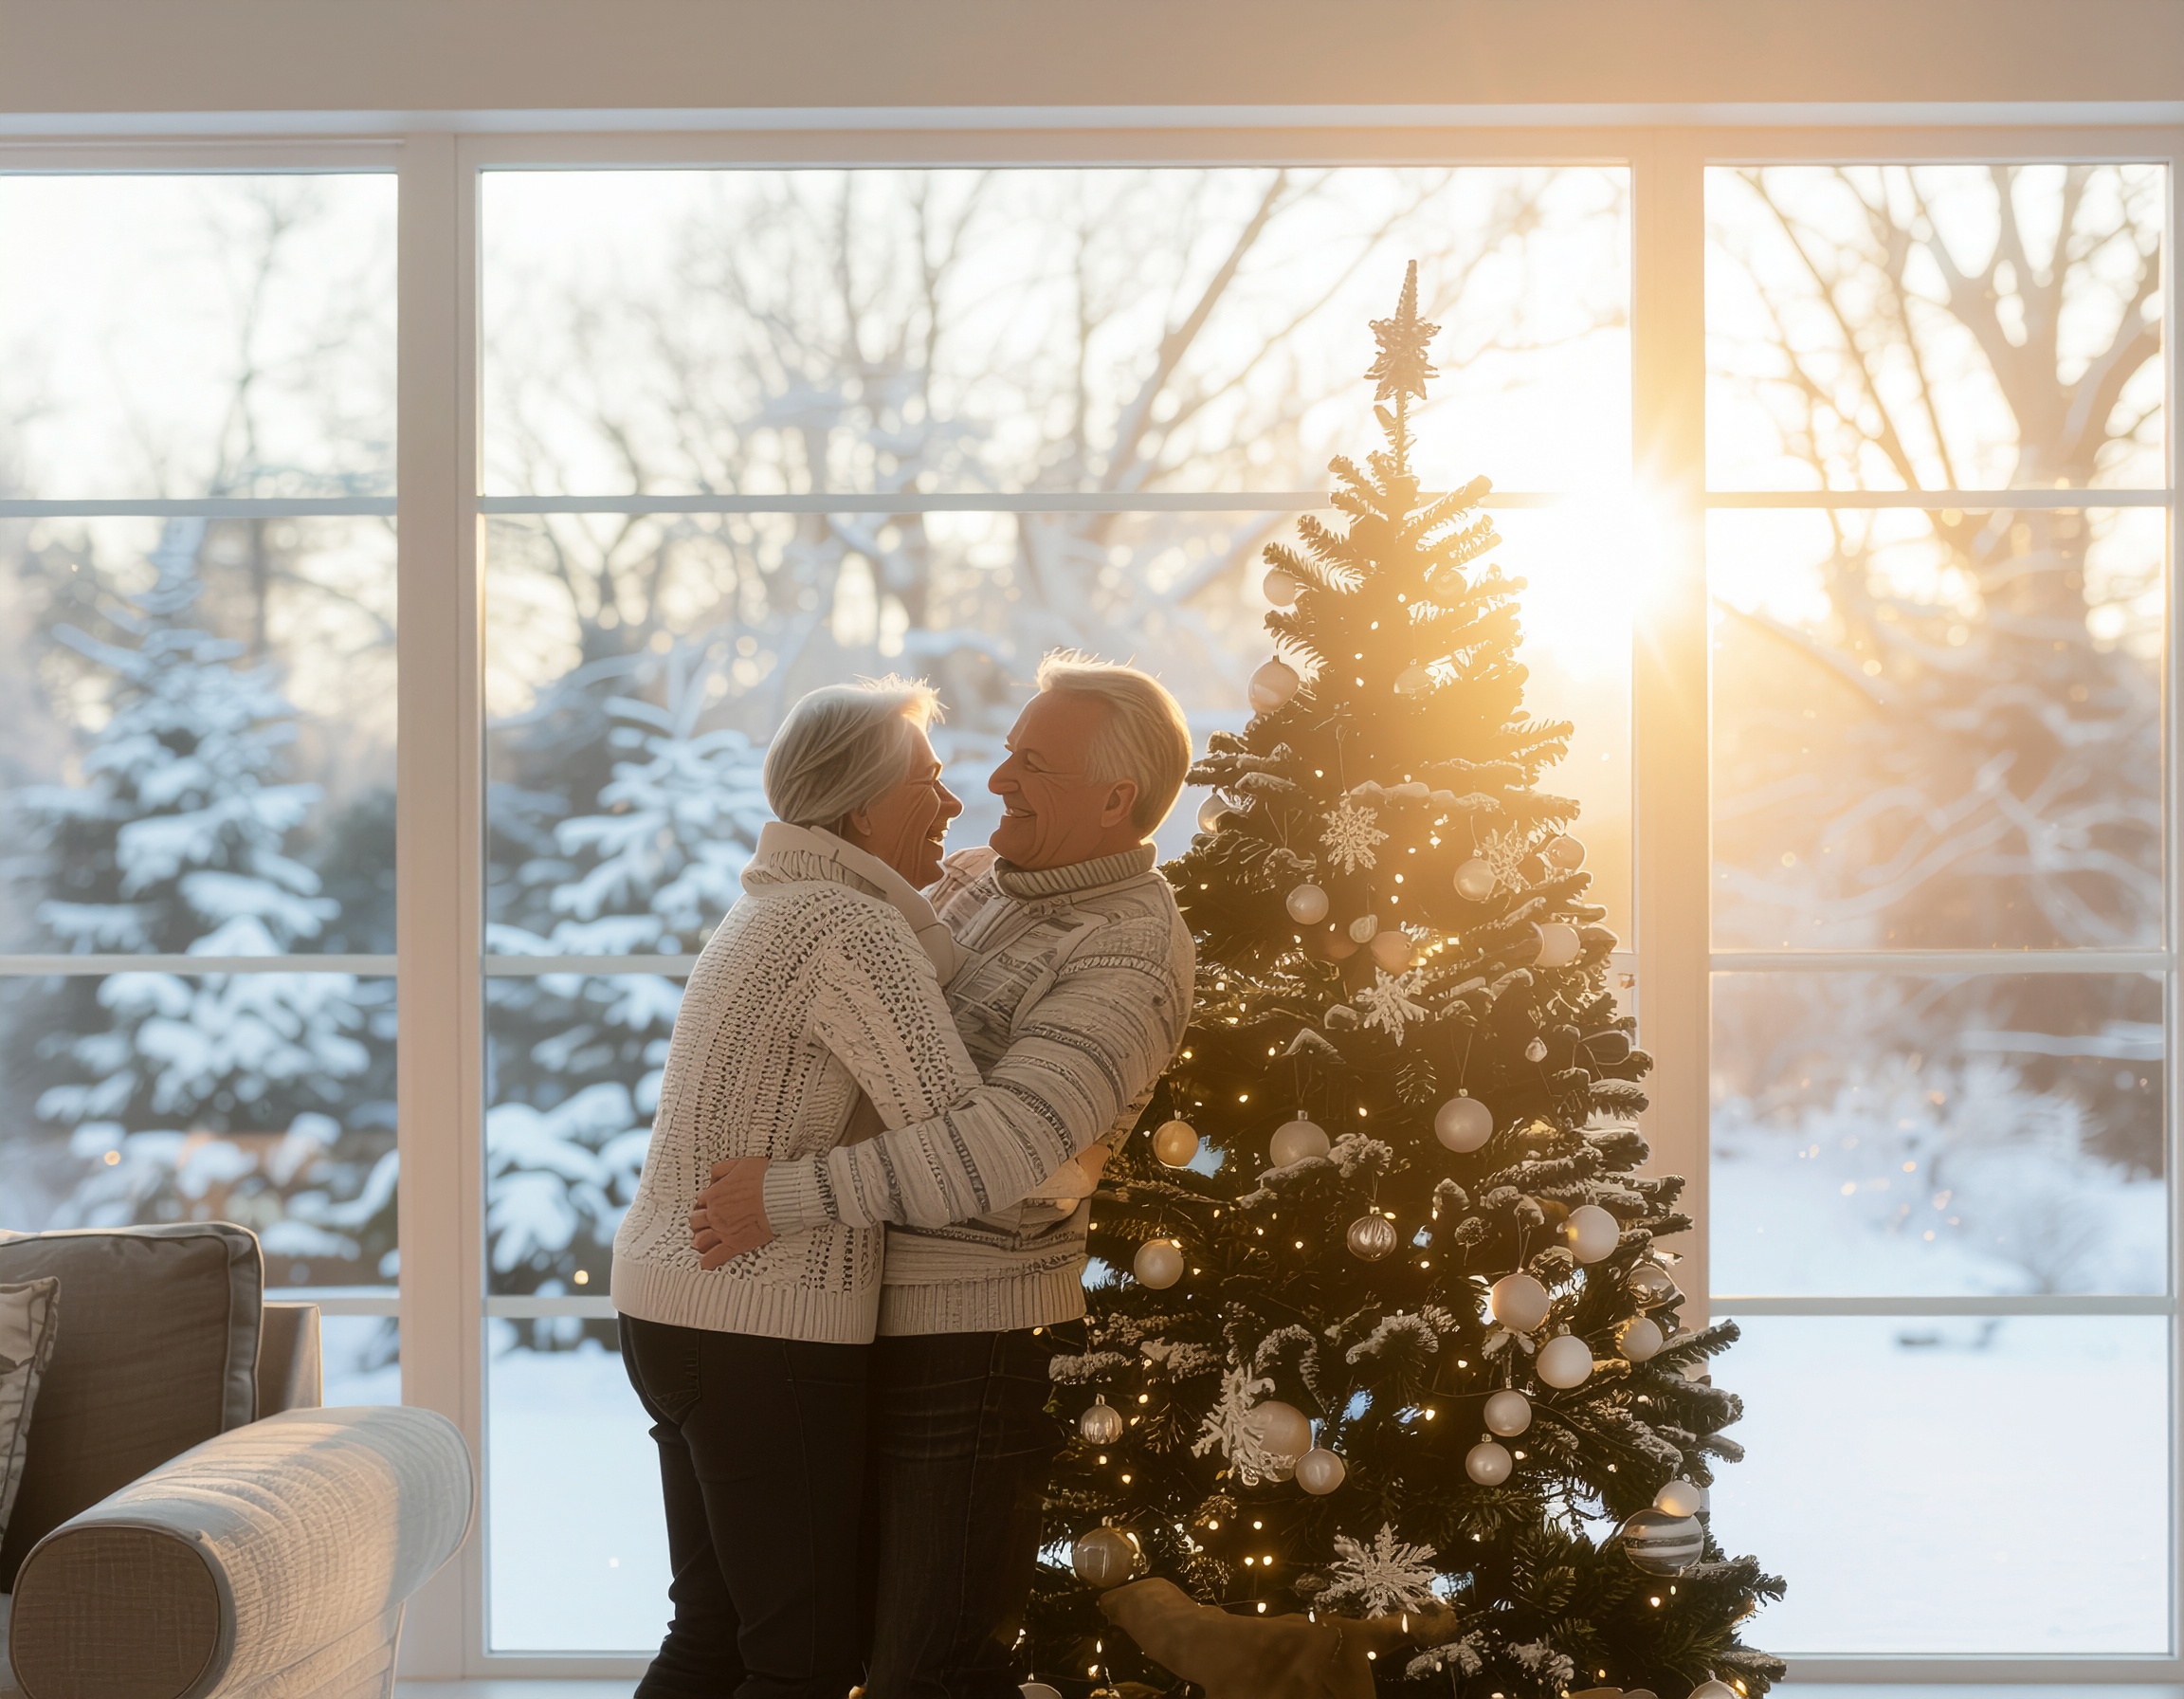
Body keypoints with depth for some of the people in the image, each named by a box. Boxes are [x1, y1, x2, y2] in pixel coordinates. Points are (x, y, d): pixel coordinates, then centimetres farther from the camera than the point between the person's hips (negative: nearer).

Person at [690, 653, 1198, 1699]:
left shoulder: (1132, 954, -18)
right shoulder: (976, 880, 10)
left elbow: (1008, 1147, -30)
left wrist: (790, 1196, -26)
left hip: (972, 1334, -9)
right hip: (871, 1309, 9)